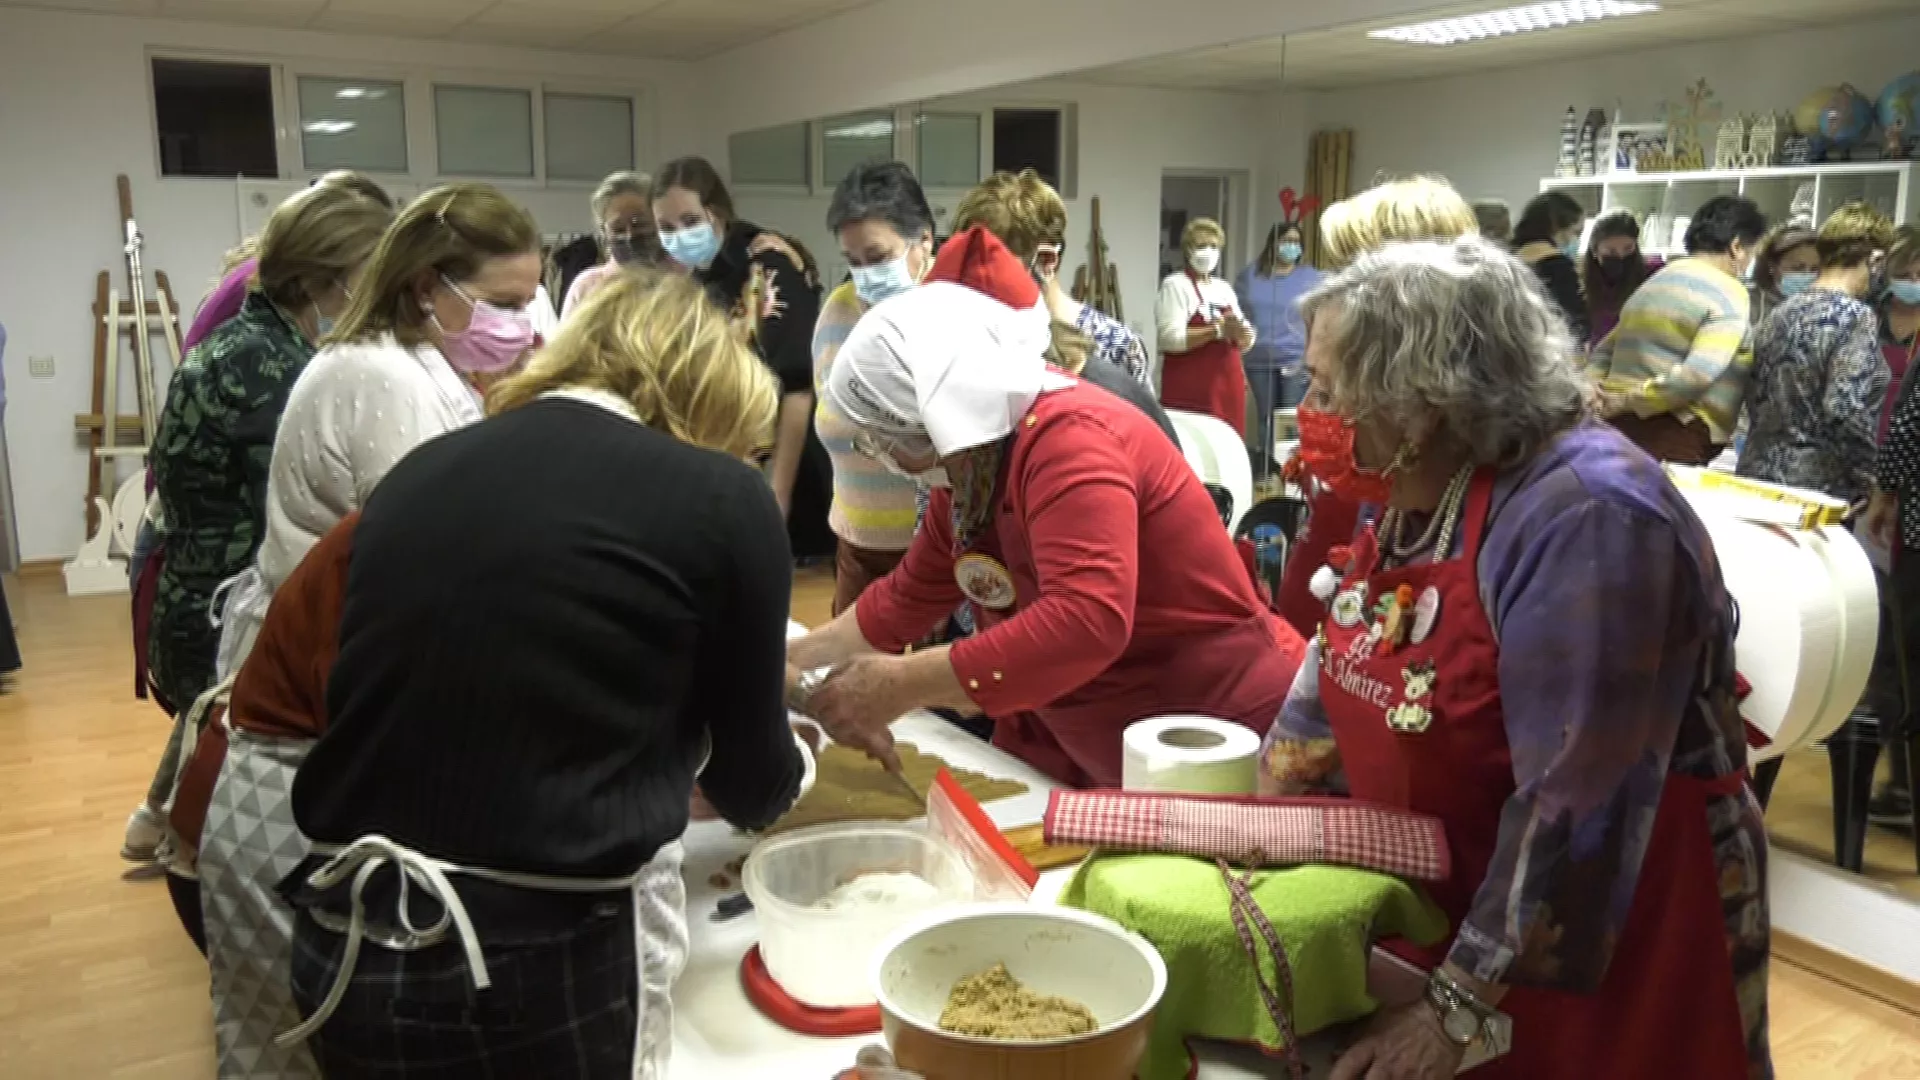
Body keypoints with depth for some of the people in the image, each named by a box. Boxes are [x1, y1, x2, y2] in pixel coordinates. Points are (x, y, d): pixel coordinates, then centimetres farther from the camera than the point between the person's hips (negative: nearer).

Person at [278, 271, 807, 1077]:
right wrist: (789, 762, 27)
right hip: (547, 965, -5)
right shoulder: (721, 497, -7)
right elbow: (752, 789, 4)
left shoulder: (421, 469, 7)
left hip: (342, 952, 6)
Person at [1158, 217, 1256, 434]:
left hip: (1228, 385, 7)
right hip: (1190, 388, -6)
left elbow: (1247, 342, 15)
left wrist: (1239, 331, -7)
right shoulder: (1175, 285, -2)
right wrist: (1217, 330, -21)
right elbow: (1171, 338, -16)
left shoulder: (1224, 288, 18)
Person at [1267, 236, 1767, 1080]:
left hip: (1605, 938, -7)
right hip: (1437, 915, 7)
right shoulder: (1403, 493, 0)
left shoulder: (1583, 516, -26)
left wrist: (1456, 1005, -26)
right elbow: (1338, 681, 9)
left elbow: (1575, 805, -29)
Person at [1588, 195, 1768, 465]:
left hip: (1620, 425, 8)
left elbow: (1603, 353, 21)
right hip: (1676, 438, -8)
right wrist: (1628, 400, -15)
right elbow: (1697, 374, -21)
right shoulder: (1728, 294, -7)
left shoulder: (1654, 282, 20)